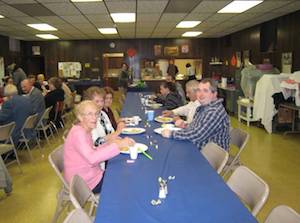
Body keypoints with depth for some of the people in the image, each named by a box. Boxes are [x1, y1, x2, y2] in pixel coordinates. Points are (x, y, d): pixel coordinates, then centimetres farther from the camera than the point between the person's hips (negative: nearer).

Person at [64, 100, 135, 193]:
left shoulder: (86, 131, 5)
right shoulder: (77, 133, -24)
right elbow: (92, 158, -37)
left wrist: (110, 143, -4)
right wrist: (117, 145, -39)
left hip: (91, 173, 9)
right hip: (84, 182, -9)